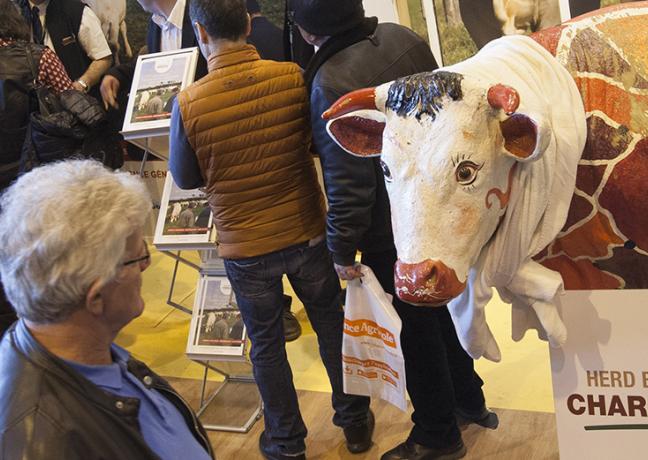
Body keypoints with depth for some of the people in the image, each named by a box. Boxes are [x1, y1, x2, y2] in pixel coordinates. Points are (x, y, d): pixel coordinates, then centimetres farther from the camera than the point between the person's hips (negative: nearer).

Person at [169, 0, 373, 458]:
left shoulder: (188, 104, -18)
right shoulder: (294, 76, -15)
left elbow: (185, 178, -3)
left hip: (246, 248, -1)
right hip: (308, 232, 2)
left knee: (267, 344, 17)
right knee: (332, 325, 21)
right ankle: (355, 422, 38)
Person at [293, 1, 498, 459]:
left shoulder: (330, 83, -27)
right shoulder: (404, 37, -4)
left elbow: (348, 181, -26)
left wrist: (342, 249, -13)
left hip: (393, 235, -8)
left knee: (417, 331, 11)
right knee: (442, 307, 26)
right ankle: (468, 397, 48)